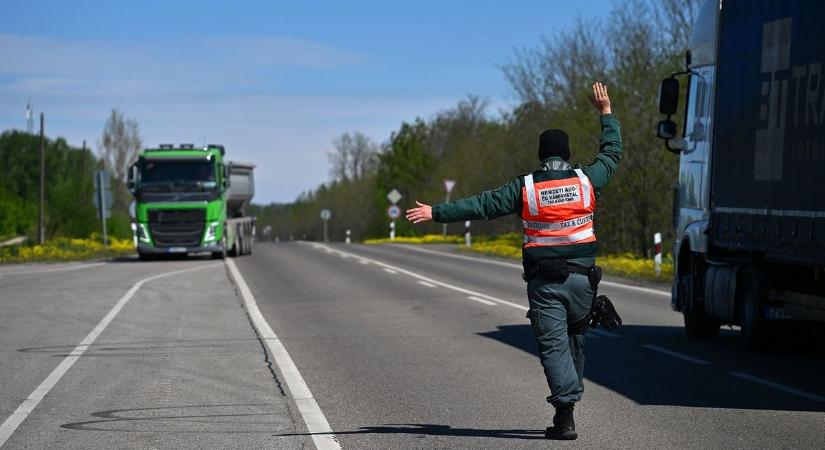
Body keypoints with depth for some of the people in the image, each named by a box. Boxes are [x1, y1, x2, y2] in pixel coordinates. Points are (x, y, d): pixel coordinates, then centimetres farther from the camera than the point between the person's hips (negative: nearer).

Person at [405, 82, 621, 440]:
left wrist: (436, 213, 0)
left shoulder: (525, 187, -3)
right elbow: (611, 154, 18)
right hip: (582, 277, 2)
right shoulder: (586, 180, 1)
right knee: (575, 340, 17)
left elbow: (481, 206, -5)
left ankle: (565, 413, -14)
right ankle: (570, 397, 26)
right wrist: (606, 113, 30)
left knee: (553, 345, -3)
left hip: (543, 281, -2)